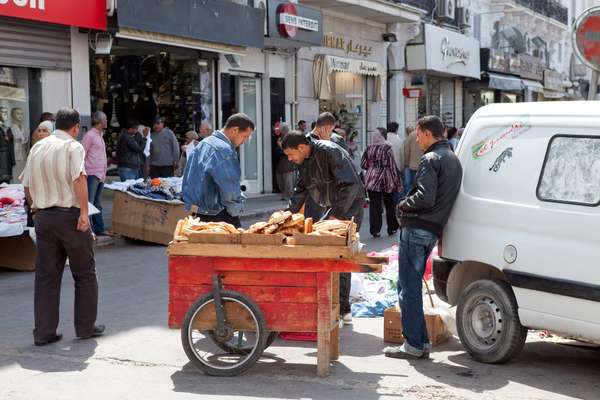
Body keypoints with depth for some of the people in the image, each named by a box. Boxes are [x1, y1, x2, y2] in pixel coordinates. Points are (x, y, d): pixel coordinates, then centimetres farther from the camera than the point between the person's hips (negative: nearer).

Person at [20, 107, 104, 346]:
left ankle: (43, 333, 7)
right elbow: (79, 178, -22)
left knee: (46, 276, 8)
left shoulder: (37, 148, 12)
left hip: (42, 217, 6)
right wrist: (84, 212, -24)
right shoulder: (73, 147, -7)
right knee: (85, 274, 8)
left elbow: (27, 186, 14)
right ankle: (86, 327, 14)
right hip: (70, 216, -5)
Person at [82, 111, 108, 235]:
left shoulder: (100, 135, 18)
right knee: (89, 203, -7)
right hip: (92, 174, -9)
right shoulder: (89, 135, -9)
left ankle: (99, 228, 18)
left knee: (98, 204, 13)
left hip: (101, 175, 9)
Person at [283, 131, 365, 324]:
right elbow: (301, 189, 17)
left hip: (349, 207, -9)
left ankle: (343, 309, -1)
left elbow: (352, 185, -26)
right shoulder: (303, 160, 5)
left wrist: (336, 215, -28)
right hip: (332, 208, 9)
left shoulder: (330, 152, -23)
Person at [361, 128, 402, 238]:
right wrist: (397, 181, -3)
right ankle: (392, 228, 21)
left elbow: (363, 164, 4)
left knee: (374, 206, 4)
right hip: (386, 180, -2)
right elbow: (392, 166, -11)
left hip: (372, 180, 2)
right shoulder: (387, 148, -11)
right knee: (390, 205, 12)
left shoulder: (369, 148, -1)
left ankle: (375, 230, 3)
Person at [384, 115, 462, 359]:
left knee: (408, 287, -4)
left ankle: (413, 345, -2)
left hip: (416, 229, -10)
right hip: (433, 231, 10)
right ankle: (421, 342, 17)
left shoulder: (431, 159, -11)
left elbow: (425, 198, -21)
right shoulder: (453, 159, 20)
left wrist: (403, 205, -4)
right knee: (414, 284, 16)